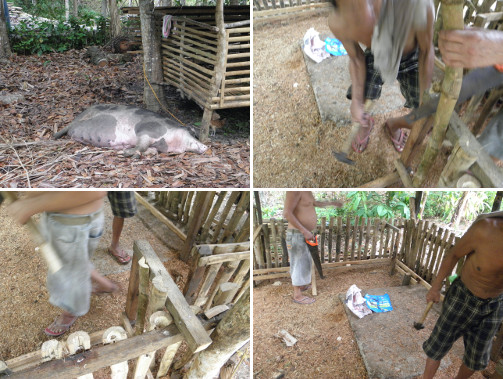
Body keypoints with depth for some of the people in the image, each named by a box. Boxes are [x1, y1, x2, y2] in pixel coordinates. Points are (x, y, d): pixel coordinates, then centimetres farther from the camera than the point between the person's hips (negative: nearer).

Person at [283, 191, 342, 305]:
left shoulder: (306, 191, 7)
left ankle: (301, 285, 40)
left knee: (305, 262, 23)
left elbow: (316, 203, 27)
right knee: (299, 265, 1)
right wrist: (305, 231, -25)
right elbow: (286, 213, -27)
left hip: (304, 235, 10)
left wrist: (332, 203, 32)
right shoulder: (295, 190, -23)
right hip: (297, 235, -10)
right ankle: (297, 295, 13)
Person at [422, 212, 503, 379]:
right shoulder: (487, 228, -31)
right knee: (437, 347, 9)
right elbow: (454, 254, -11)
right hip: (461, 298, -3)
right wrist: (435, 287, 0)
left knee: (477, 359, 18)